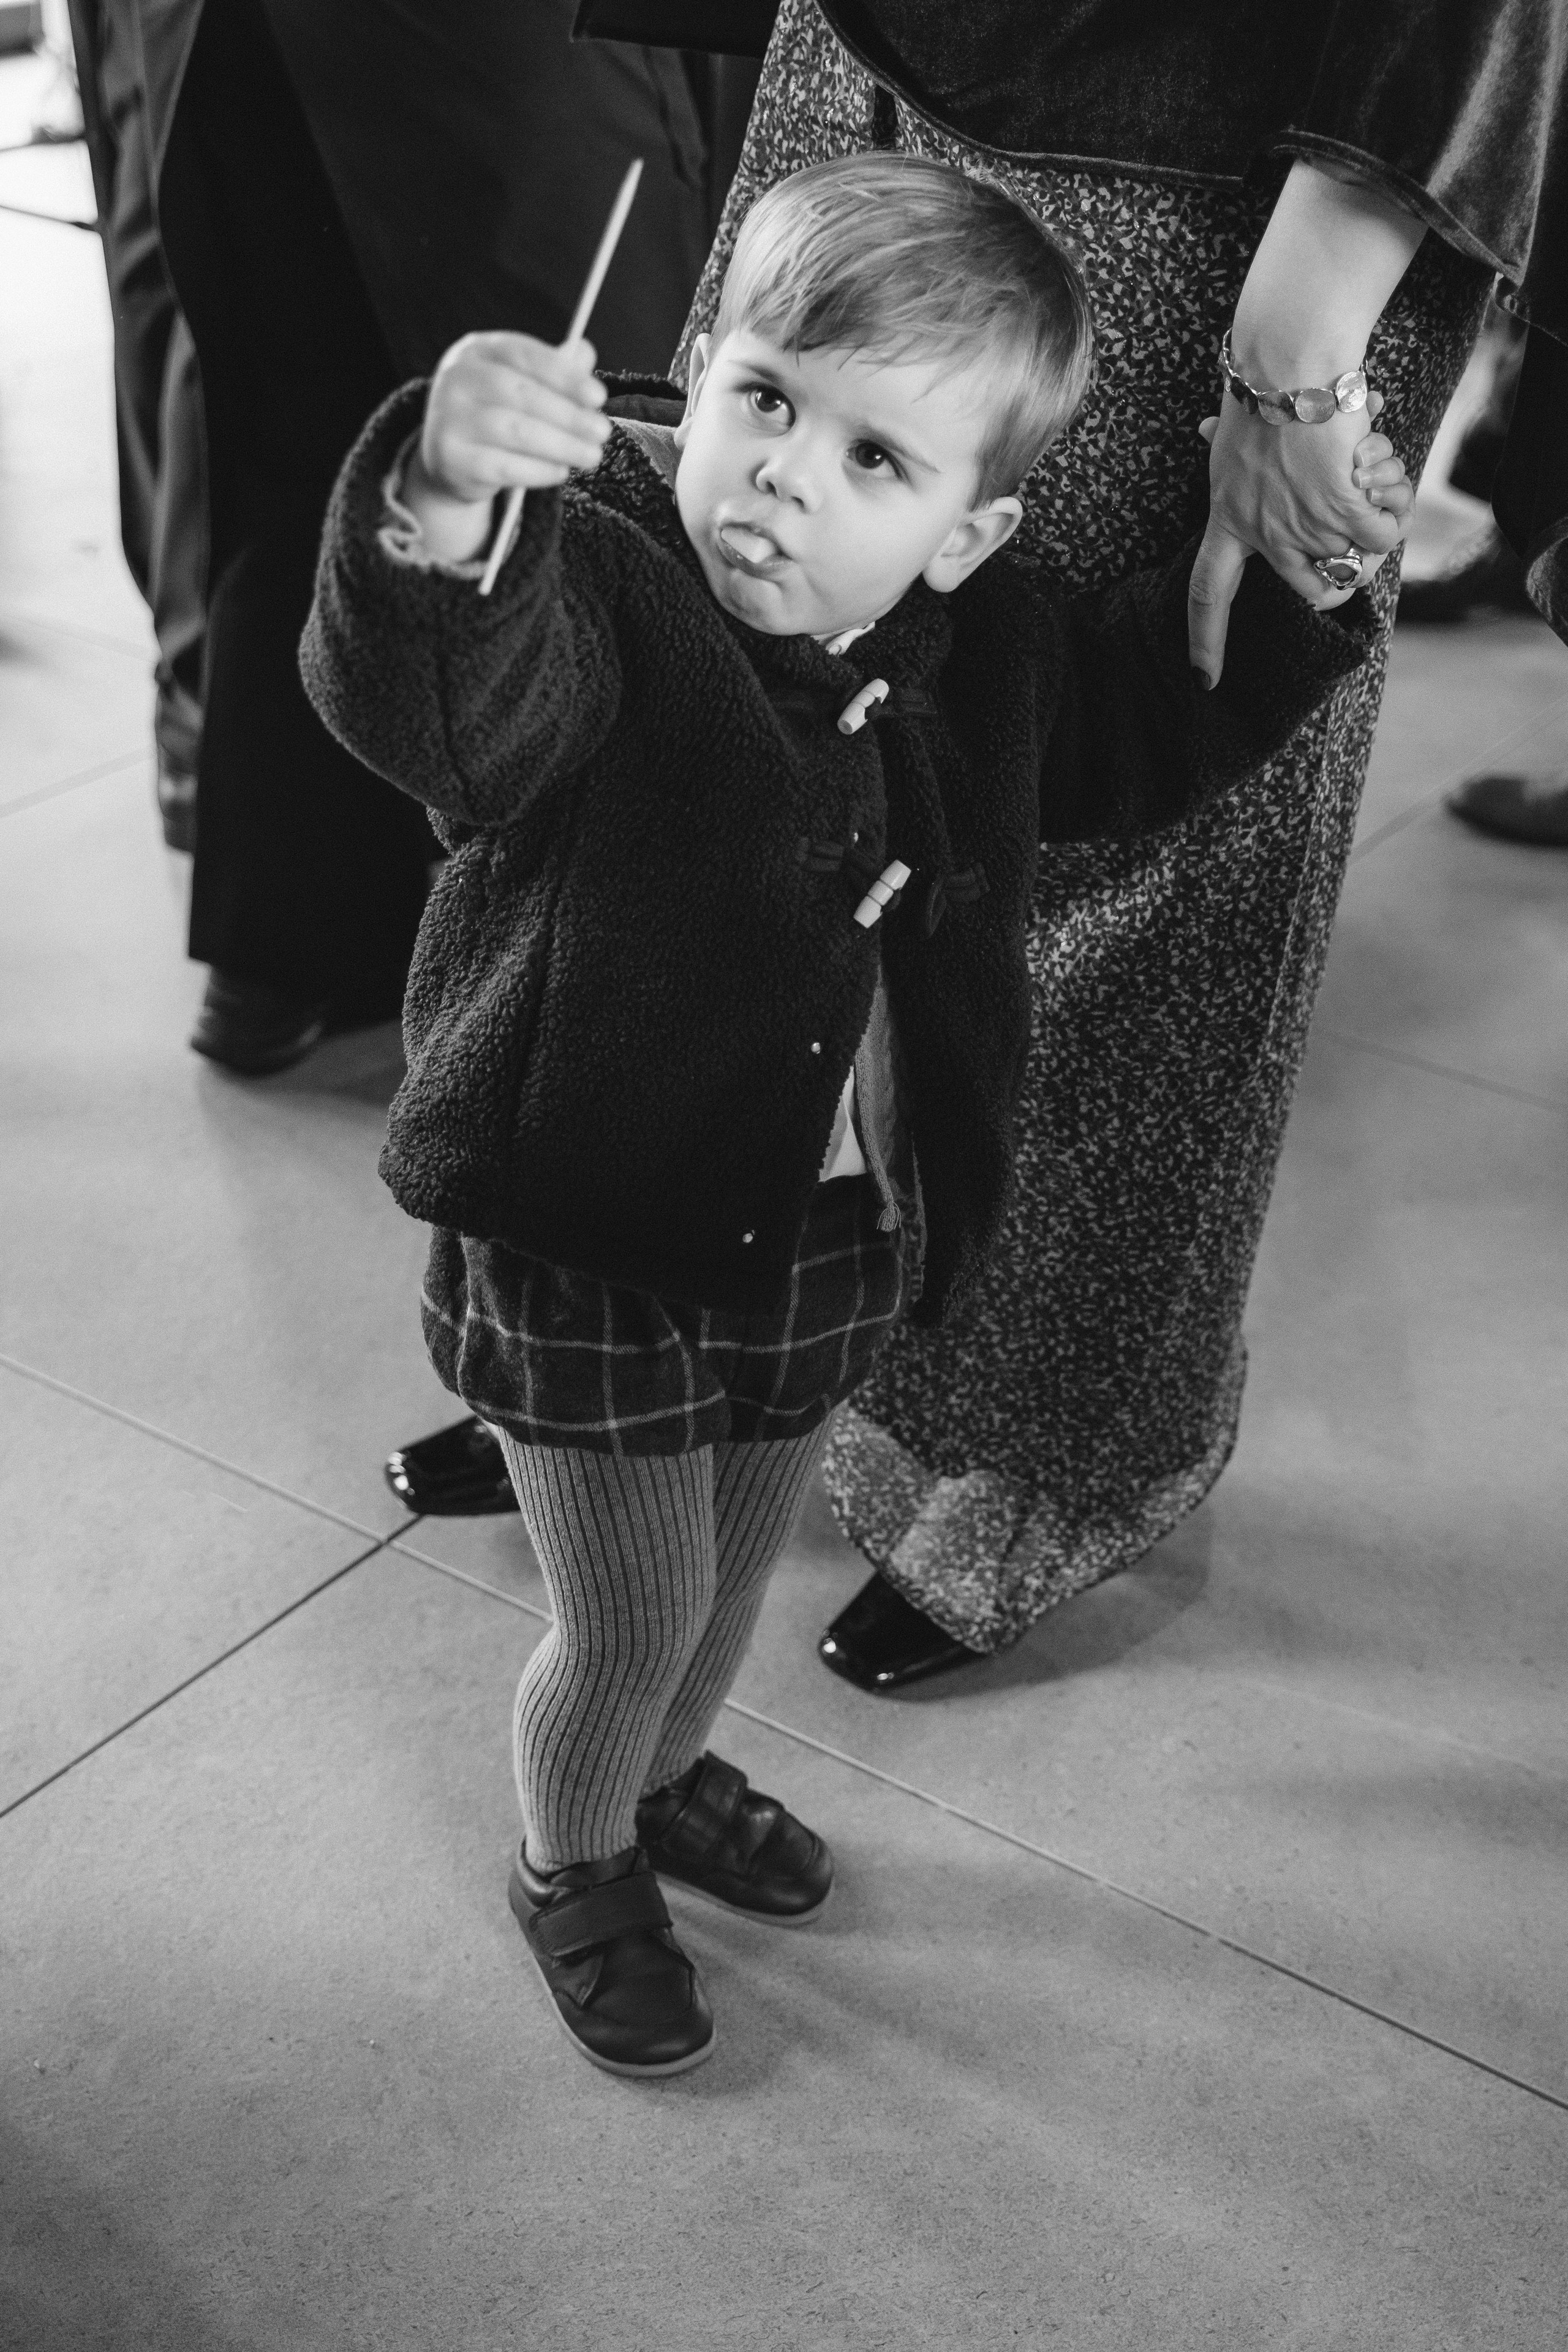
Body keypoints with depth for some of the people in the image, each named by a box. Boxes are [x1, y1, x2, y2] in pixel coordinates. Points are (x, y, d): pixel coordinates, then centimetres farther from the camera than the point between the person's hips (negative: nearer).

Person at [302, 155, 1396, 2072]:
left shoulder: (976, 649, -6)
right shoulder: (589, 595, -26)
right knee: (628, 1627, 11)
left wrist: (1291, 579, 1)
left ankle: (666, 1780, 59)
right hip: (587, 1251, -6)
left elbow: (1127, 734, 14)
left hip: (837, 1242, 6)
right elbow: (434, 705, -48)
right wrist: (436, 529, -69)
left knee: (735, 1579, 27)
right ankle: (572, 1870, 43)